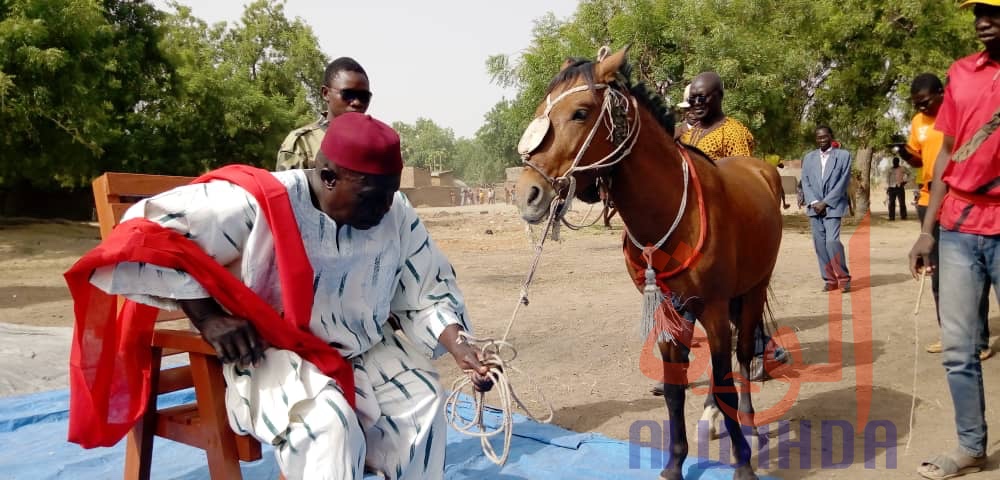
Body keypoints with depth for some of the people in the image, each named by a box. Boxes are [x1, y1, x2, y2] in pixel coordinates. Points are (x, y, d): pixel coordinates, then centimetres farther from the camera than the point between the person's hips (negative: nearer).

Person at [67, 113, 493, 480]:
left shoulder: (396, 214, -6)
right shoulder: (256, 205, -22)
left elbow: (429, 292, 4)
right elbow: (142, 237, -19)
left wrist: (458, 347, -13)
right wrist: (206, 313, -23)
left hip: (366, 354, 6)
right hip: (271, 357, -5)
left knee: (423, 401, -14)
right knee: (328, 423, -31)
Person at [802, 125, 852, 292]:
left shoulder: (843, 155, 1)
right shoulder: (809, 157, 13)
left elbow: (843, 182, -5)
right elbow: (805, 182, 8)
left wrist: (825, 202, -11)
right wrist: (814, 202, -7)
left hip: (833, 206, -4)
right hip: (814, 207, 4)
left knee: (832, 241, -17)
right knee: (820, 244, 2)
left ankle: (843, 278, -4)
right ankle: (830, 280, 10)